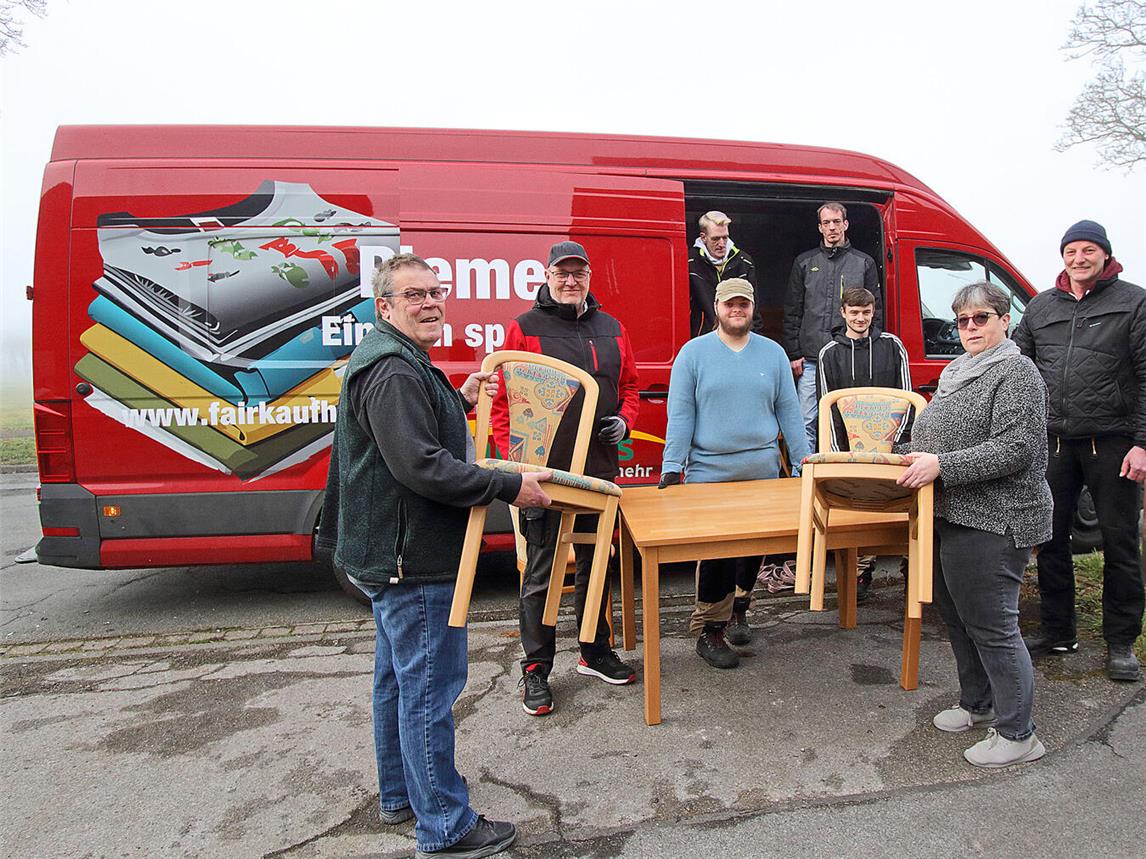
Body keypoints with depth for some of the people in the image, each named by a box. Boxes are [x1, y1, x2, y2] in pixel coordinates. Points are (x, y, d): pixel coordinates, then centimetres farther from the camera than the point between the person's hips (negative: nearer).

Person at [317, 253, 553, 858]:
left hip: (390, 555, 12)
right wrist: (510, 487, -24)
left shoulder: (400, 364, 15)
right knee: (430, 689, -1)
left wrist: (461, 402, 14)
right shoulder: (392, 370, -20)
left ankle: (399, 795, 38)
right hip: (412, 559, -12)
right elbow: (420, 465, -28)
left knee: (397, 680, 21)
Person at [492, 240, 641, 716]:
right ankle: (536, 669, 16)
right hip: (544, 469, -5)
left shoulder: (610, 328, 12)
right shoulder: (524, 329, -4)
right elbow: (503, 399, -6)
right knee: (541, 571, 3)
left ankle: (595, 651, 34)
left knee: (595, 563, 17)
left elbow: (629, 385, 19)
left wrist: (624, 420, -1)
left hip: (600, 467, 5)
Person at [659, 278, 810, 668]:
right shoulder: (693, 352, 1)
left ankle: (737, 608, 31)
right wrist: (672, 468, -10)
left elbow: (788, 412, 10)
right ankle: (709, 630, 6)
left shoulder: (773, 353, 10)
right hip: (708, 472, -3)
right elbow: (679, 414, -3)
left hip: (762, 471, 4)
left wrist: (804, 462, 5)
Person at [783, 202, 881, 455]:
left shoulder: (864, 263, 11)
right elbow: (792, 312, 10)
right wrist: (794, 354, 2)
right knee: (806, 424, -1)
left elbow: (875, 312, 8)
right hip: (810, 360, 1)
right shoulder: (804, 262, 12)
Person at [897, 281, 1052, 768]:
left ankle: (1017, 735, 12)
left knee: (990, 625, -2)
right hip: (951, 515, 10)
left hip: (992, 522, -9)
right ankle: (977, 704, 36)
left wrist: (941, 466, -24)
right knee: (955, 615, 18)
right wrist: (914, 459, 12)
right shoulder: (960, 372, 16)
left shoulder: (1015, 373, -11)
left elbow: (1016, 449, -21)